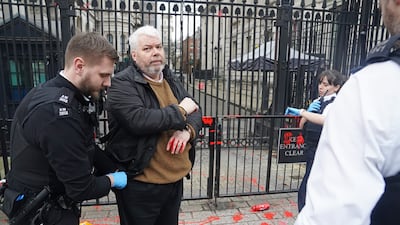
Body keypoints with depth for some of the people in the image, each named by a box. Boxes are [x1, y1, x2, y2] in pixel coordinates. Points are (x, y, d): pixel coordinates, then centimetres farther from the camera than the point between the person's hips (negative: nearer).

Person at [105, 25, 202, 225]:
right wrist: (180, 111, -17)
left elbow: (196, 112, 8)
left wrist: (188, 130, -15)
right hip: (139, 184, -6)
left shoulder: (171, 80, 10)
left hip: (175, 179, 7)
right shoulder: (122, 84, -13)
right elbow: (139, 121, -29)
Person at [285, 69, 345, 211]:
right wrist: (308, 111, -7)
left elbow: (326, 120, -34)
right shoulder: (317, 101, 11)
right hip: (312, 150, 8)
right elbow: (302, 125, 9)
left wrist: (301, 112, -34)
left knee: (305, 192, -9)